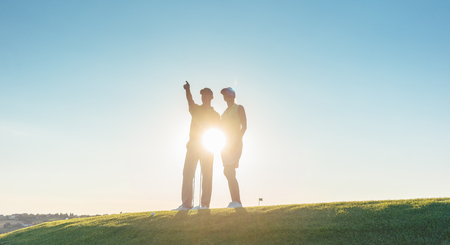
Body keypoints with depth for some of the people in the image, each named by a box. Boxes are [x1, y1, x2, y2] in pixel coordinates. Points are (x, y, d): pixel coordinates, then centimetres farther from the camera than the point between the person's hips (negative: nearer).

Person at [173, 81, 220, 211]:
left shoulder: (215, 115, 11)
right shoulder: (196, 109, 14)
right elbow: (190, 102, -10)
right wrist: (187, 90, -30)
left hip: (207, 147, -2)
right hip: (193, 144, 2)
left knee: (206, 175, -5)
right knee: (187, 172, -4)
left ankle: (204, 204, -2)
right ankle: (186, 203, -2)